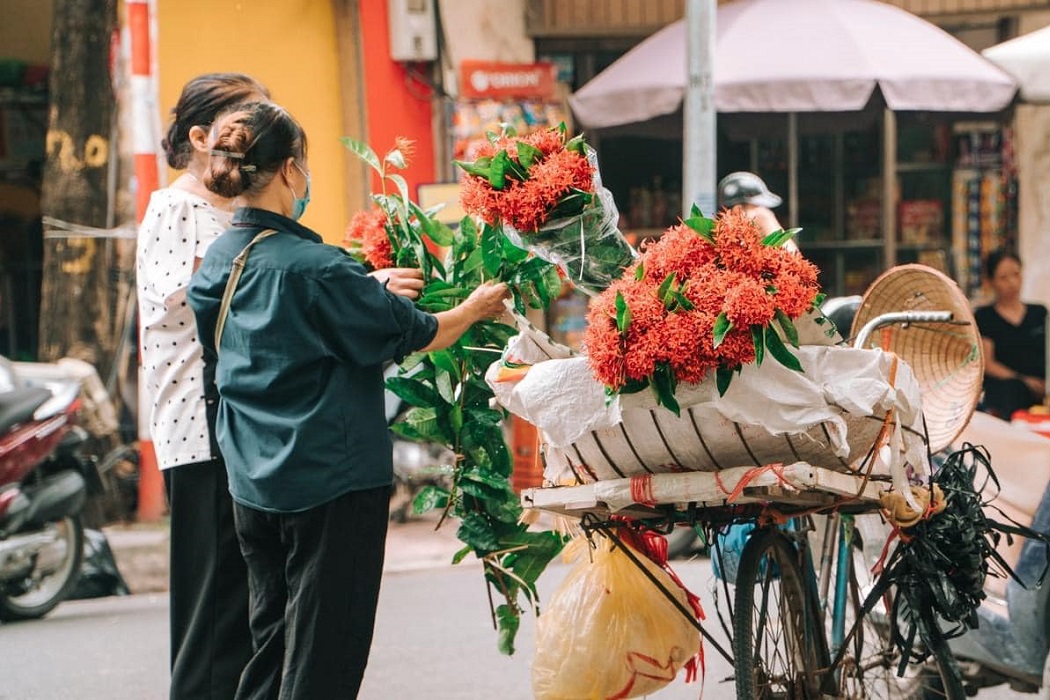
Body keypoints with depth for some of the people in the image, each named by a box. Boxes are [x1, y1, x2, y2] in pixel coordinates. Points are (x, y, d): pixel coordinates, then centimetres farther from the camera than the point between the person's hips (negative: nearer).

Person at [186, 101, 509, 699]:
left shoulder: (218, 263, 4)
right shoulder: (313, 267, -19)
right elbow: (411, 335, -10)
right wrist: (476, 308, 11)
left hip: (253, 486, 8)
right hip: (332, 483, -8)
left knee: (271, 650, 15)